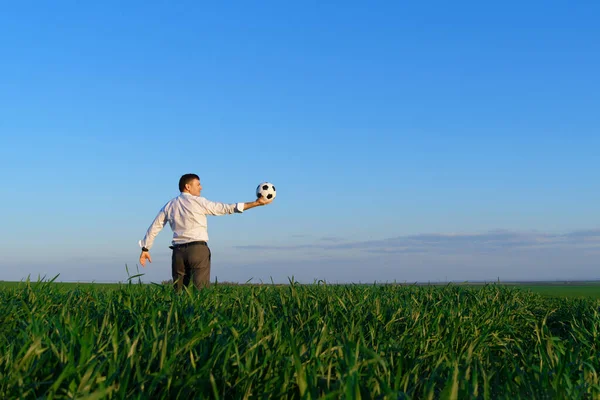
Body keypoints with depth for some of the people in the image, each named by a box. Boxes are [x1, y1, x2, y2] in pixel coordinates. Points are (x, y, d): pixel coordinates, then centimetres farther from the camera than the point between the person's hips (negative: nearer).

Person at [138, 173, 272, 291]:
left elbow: (154, 227, 15)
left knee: (179, 290, 7)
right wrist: (256, 203, -3)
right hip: (198, 249, -5)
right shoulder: (198, 202, -1)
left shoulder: (169, 205, 14)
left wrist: (145, 248, 23)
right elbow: (227, 208, -4)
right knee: (202, 289, -6)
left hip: (178, 251, 5)